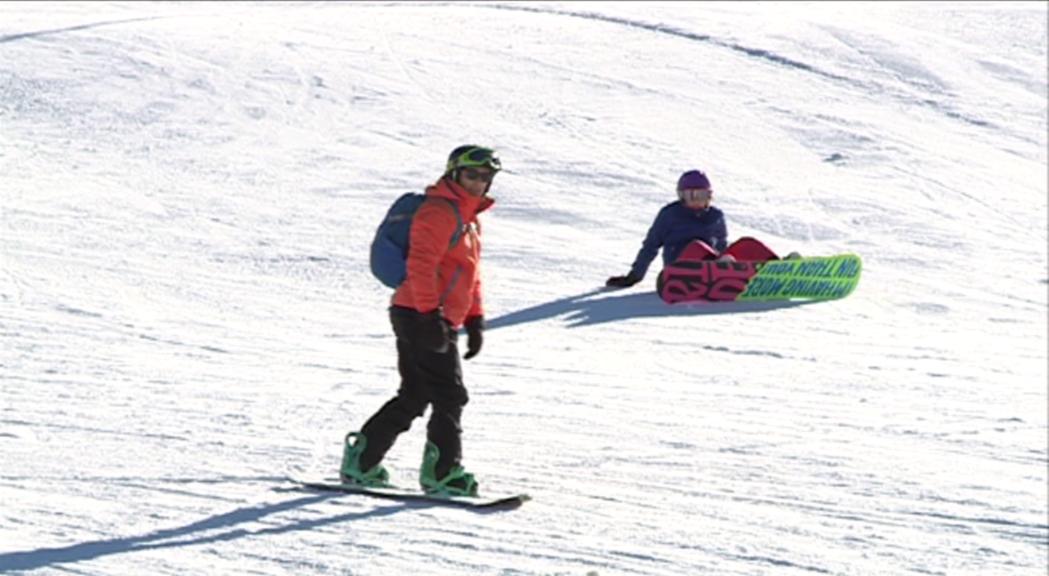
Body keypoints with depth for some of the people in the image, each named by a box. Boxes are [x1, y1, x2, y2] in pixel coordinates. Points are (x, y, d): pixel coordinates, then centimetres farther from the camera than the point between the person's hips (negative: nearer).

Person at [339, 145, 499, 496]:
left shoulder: (468, 217, 20)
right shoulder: (439, 211, -12)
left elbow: (469, 274, 27)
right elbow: (421, 264, -22)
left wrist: (474, 320, 20)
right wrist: (431, 314, -27)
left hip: (434, 321, 10)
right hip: (422, 318, -10)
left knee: (413, 398, 13)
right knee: (449, 397, -8)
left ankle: (361, 461, 16)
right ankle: (441, 472, -4)